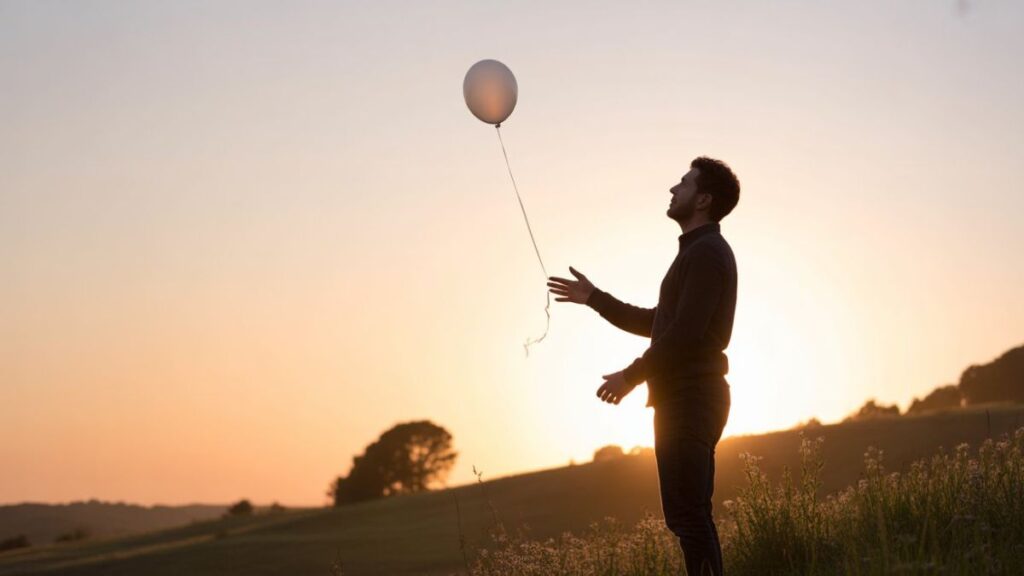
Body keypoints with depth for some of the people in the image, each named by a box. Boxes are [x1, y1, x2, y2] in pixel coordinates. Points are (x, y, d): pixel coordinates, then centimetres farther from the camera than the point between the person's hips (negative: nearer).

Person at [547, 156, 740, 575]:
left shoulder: (706, 253, -11)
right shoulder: (698, 252, 22)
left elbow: (685, 331, -21)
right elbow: (654, 323, 28)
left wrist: (633, 375, -16)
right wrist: (594, 298, 25)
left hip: (689, 399, -11)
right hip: (686, 398, 11)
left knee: (687, 516, -13)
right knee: (690, 516, 10)